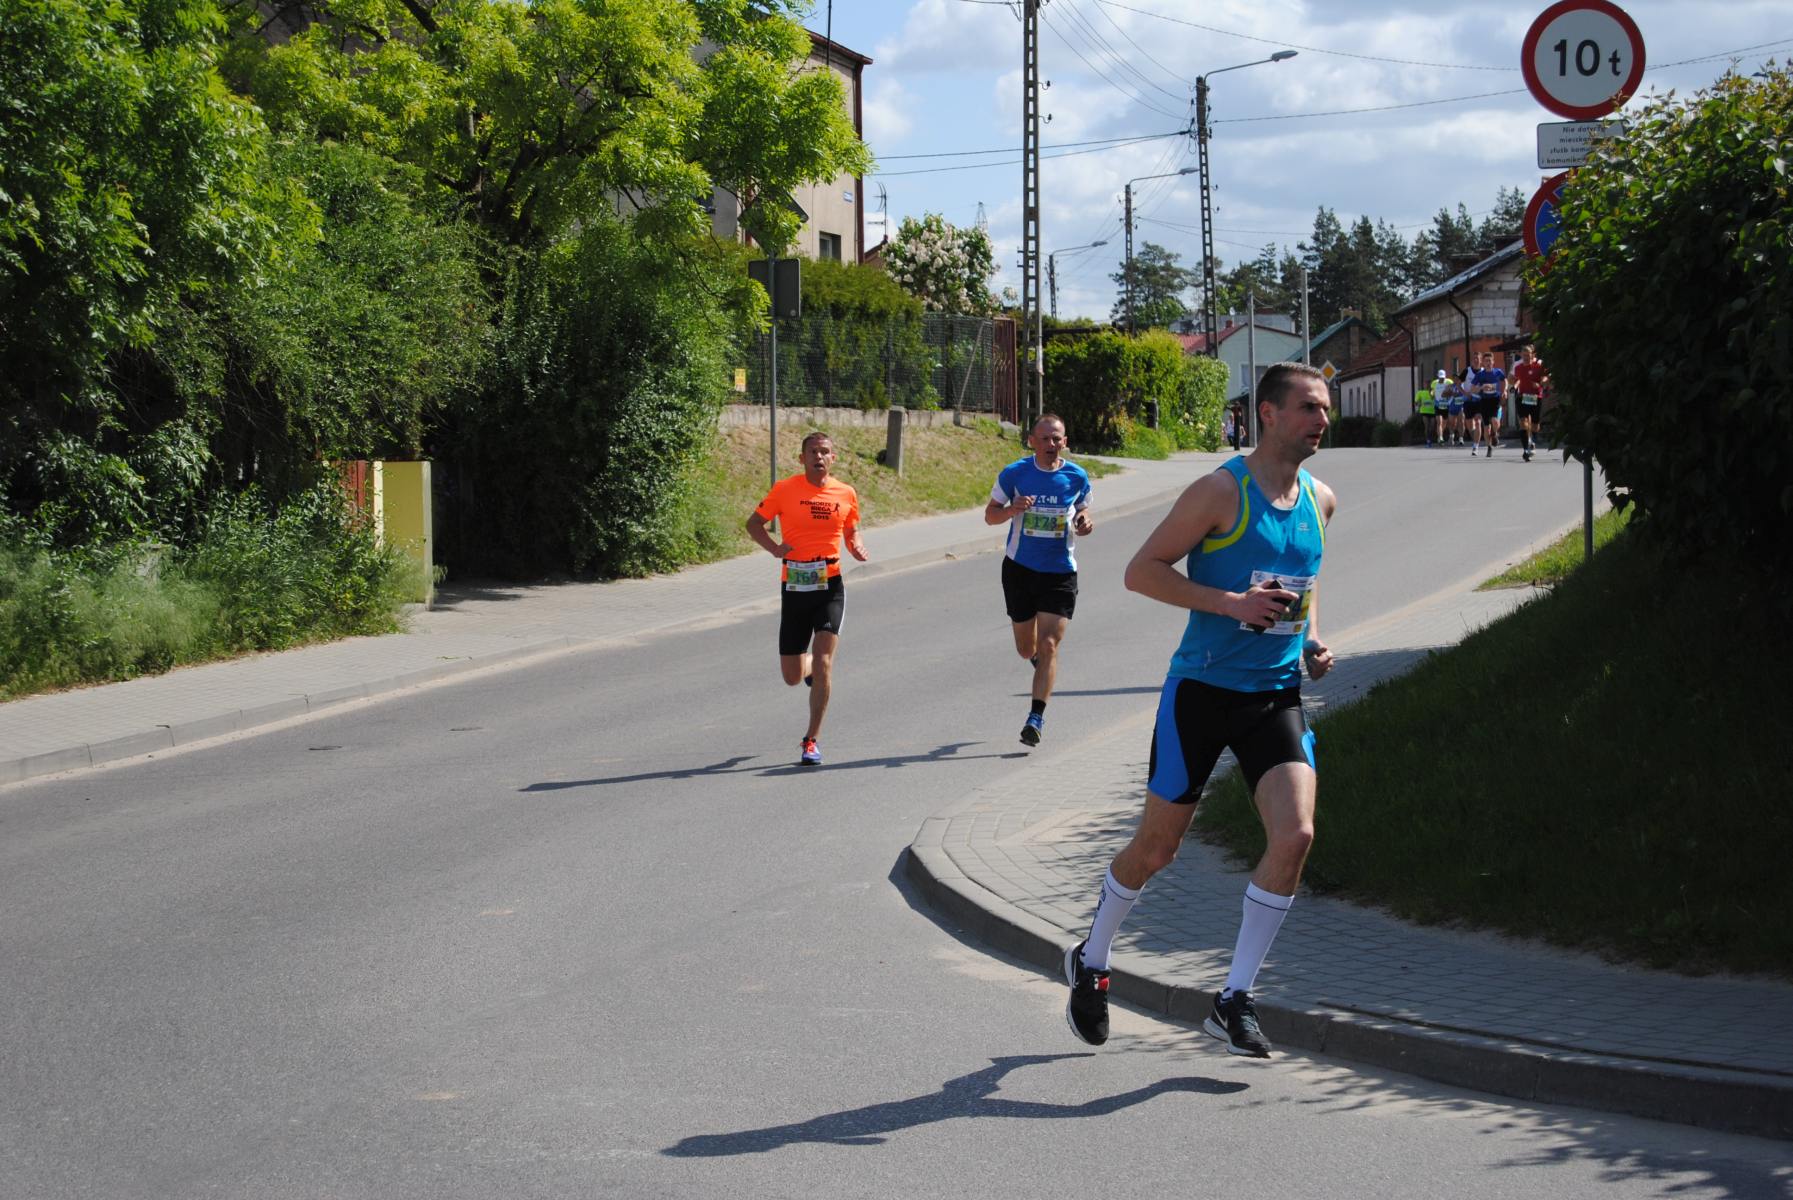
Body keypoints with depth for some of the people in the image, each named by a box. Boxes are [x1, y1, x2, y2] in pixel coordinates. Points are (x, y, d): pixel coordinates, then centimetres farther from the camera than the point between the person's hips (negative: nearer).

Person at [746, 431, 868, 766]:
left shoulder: (846, 494, 5)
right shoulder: (785, 489, -2)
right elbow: (753, 524, 7)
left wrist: (857, 547, -2)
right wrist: (774, 548, -10)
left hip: (830, 587, 0)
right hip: (794, 587, 0)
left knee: (822, 662, -14)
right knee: (792, 676, 5)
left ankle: (812, 741, -3)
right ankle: (809, 665, 44)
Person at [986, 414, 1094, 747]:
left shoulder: (1077, 477, -2)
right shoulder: (1014, 473, -5)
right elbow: (990, 515, 2)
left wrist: (1086, 524, -10)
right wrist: (1011, 510, -20)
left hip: (1060, 572, -1)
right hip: (1020, 569, 1)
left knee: (1048, 645, -12)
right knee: (1027, 650, 11)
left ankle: (1036, 717, -8)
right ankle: (1040, 659, 49)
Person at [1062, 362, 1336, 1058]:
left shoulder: (1320, 501, 9)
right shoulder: (1221, 491, -11)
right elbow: (1142, 571, -12)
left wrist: (1313, 639, 9)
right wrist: (1230, 602, -21)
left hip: (1277, 693, 5)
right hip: (1202, 688, -5)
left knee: (1294, 835, -14)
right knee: (1156, 847, 6)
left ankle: (1234, 1002, -2)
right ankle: (1090, 962, 33)